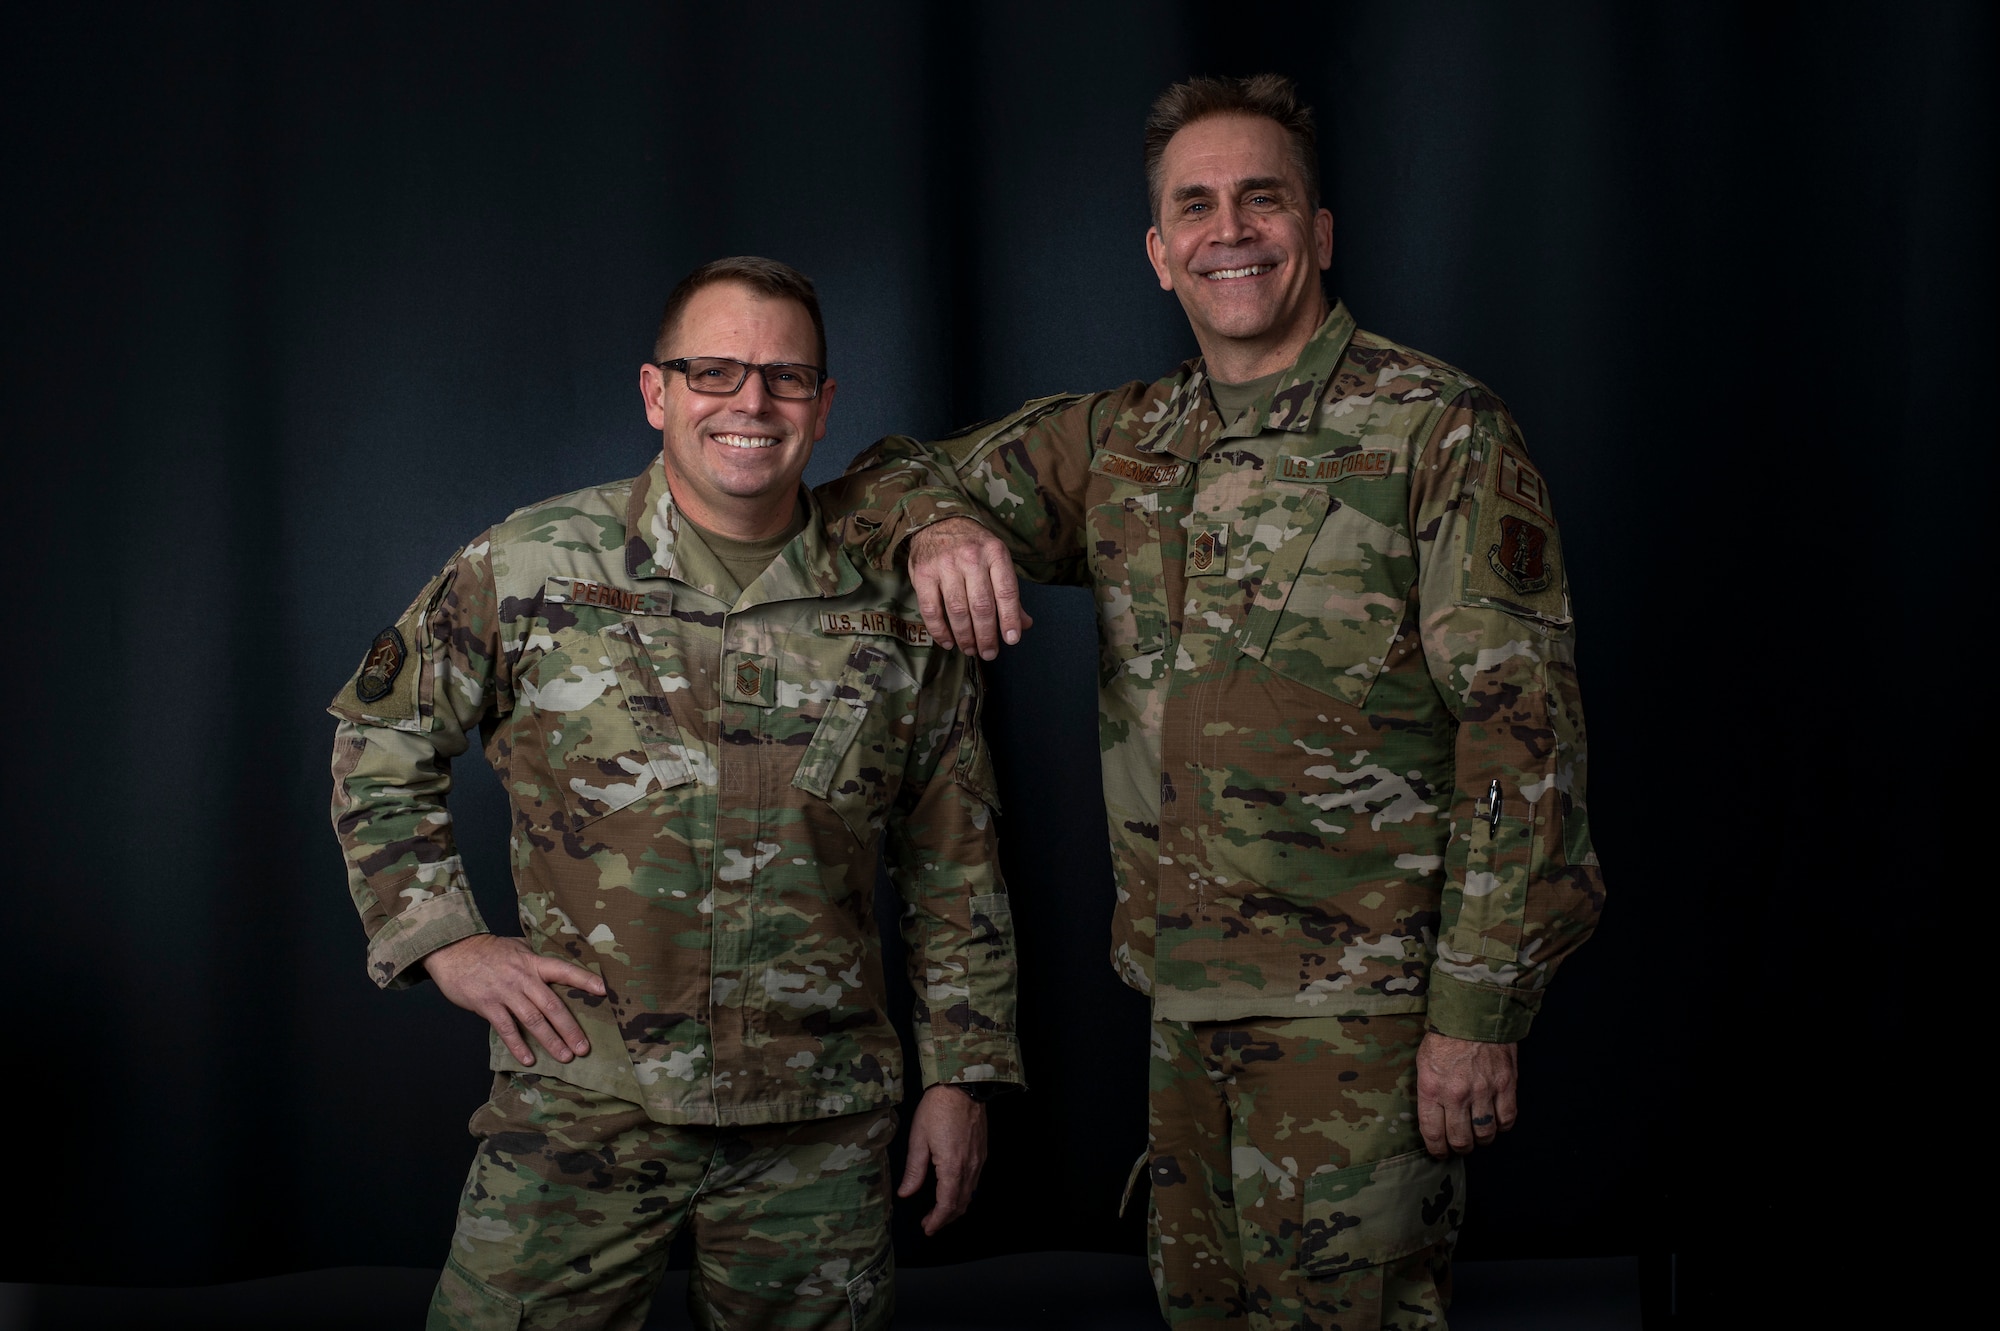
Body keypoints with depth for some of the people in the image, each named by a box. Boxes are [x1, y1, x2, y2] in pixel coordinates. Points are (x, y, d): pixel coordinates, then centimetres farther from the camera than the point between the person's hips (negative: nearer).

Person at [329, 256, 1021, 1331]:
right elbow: (379, 744, 9)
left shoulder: (898, 612, 2)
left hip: (821, 1125, 2)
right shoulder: (526, 570, -2)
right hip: (578, 1102, -1)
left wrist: (961, 1077, 8)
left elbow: (954, 870, 9)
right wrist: (443, 939, 0)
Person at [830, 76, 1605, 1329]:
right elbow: (895, 471, 16)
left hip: (1363, 1005, -6)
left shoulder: (1437, 430, -8)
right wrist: (940, 524, -11)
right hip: (1187, 990, 6)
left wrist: (1479, 1011, -17)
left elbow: (1520, 726, -12)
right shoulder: (1119, 444, 9)